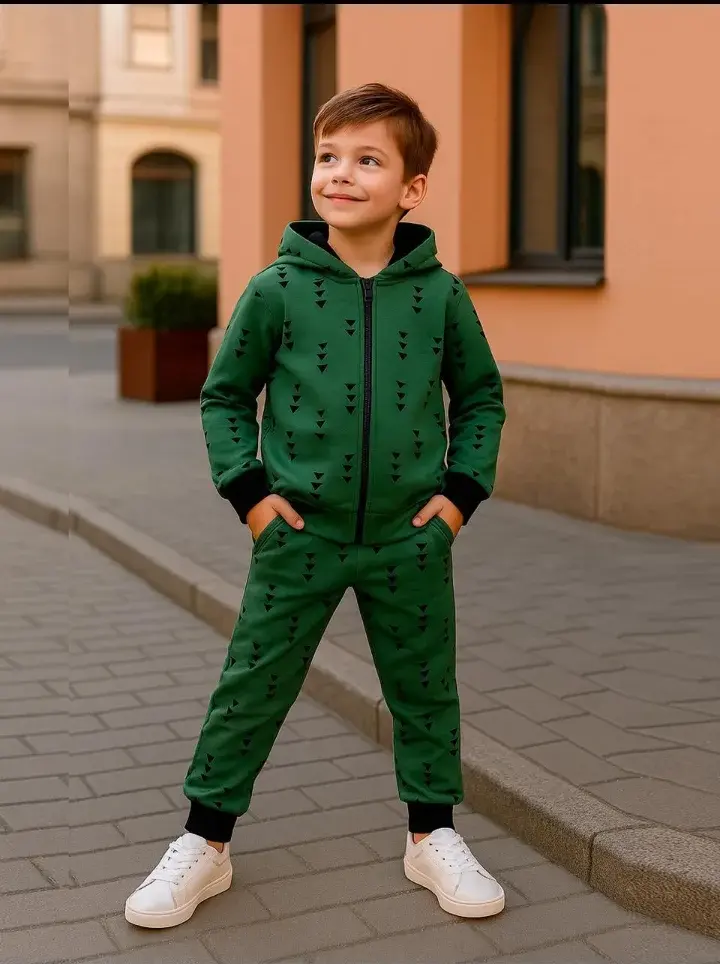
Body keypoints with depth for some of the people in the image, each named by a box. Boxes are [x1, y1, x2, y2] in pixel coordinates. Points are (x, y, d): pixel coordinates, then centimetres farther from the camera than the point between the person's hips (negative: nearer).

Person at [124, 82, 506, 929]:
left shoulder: (440, 295, -3)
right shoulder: (278, 289, -6)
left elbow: (481, 397, 10)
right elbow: (224, 395, 4)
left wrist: (461, 489, 0)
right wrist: (248, 489, -6)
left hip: (411, 539, 1)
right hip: (300, 534, -1)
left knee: (424, 690, 13)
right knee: (251, 689, 6)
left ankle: (433, 836, 32)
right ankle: (205, 843, 22)